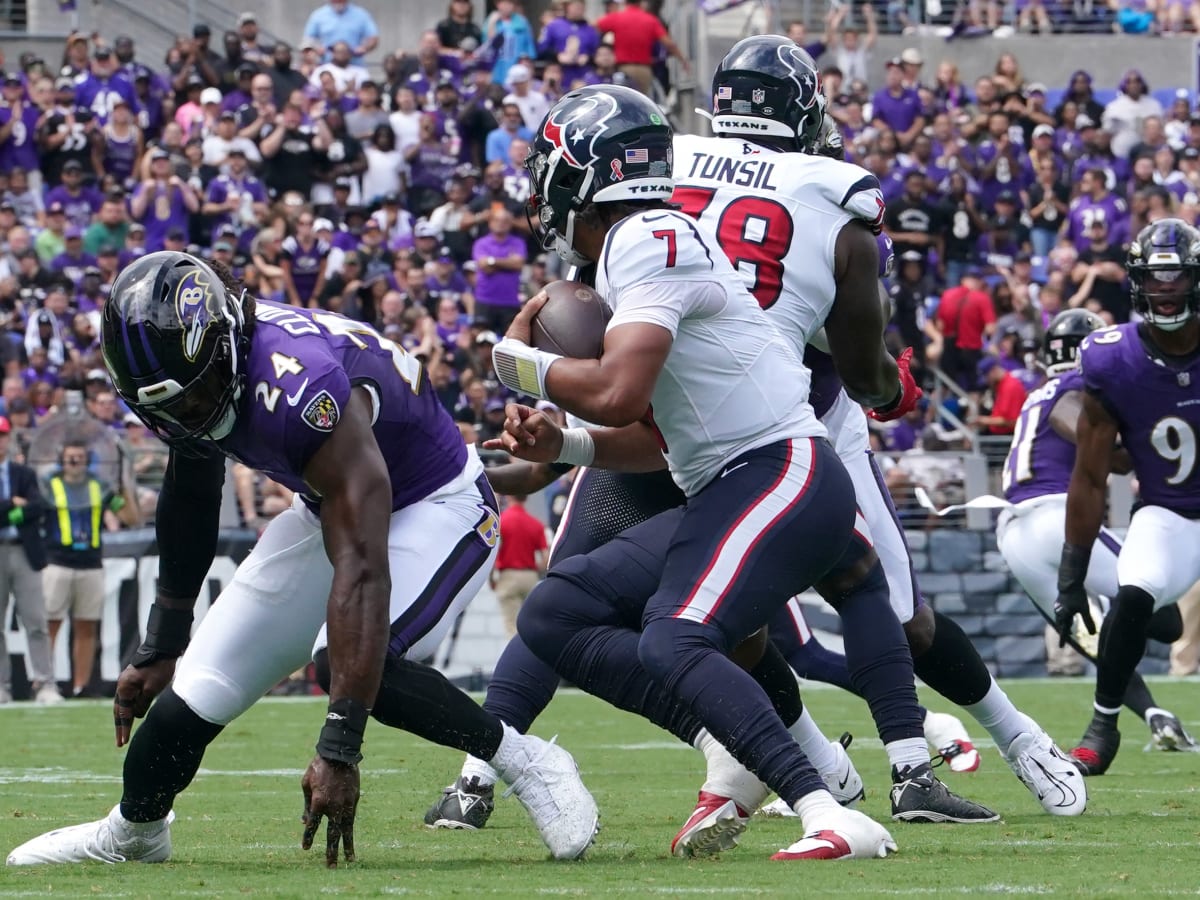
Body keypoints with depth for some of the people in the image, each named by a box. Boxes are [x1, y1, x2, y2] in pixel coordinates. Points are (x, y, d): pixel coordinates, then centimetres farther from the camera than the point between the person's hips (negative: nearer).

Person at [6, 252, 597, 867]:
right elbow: (189, 504, 7)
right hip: (329, 510, 8)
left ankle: (528, 764, -16)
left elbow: (361, 569, -42)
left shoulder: (299, 389, -39)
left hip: (438, 509, -8)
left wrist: (339, 749, -45)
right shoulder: (193, 372, -14)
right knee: (200, 685, 4)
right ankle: (132, 832, 29)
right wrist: (160, 647, 16)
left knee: (352, 658, -32)